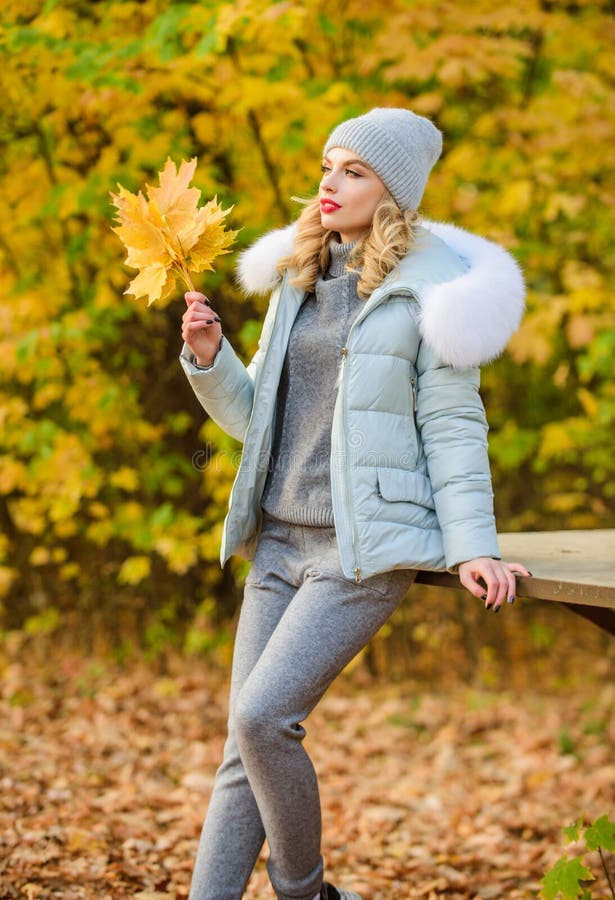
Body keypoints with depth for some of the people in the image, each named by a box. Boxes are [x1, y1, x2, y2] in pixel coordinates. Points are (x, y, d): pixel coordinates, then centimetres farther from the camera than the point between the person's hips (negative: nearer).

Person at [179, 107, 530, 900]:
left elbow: (453, 426, -7)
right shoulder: (298, 280, 14)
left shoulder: (429, 289, -5)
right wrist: (207, 356, -1)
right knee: (244, 746, 4)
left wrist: (471, 546, -15)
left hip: (366, 548, -6)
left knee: (262, 716, -16)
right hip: (280, 540, 7)